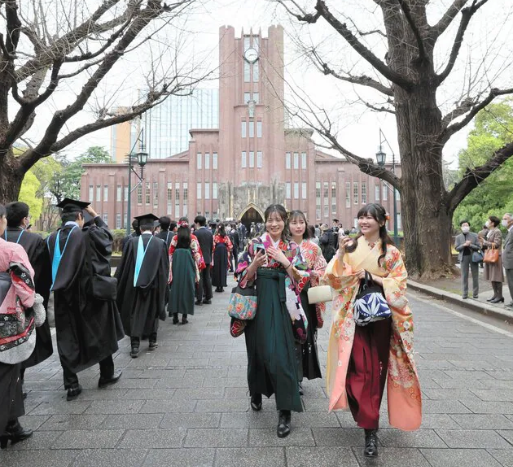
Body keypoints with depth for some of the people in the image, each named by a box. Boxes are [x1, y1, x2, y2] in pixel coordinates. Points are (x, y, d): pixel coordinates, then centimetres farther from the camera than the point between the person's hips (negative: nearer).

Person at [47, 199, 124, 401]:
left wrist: (59, 288, 16)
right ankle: (107, 374, 27)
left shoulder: (52, 239, -2)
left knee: (68, 341, 10)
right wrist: (95, 216, 16)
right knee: (101, 334, 14)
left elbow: (49, 271, 5)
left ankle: (71, 385, 14)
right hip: (91, 295, -3)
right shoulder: (88, 235, -14)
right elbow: (106, 235, 7)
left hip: (64, 297, 3)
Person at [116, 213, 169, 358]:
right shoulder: (160, 244, -7)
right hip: (153, 285, 1)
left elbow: (124, 265, -1)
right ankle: (152, 341, 29)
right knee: (152, 313, 19)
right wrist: (163, 286, 9)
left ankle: (135, 346, 4)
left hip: (134, 285, 0)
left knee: (135, 315, 8)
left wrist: (119, 285, 8)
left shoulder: (132, 242, -6)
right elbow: (164, 268, -2)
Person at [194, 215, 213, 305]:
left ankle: (199, 299, 1)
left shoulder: (196, 233, -12)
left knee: (199, 278, -1)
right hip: (208, 258, 6)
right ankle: (208, 298, 17)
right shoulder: (210, 232, 7)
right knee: (207, 278, 11)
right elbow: (212, 246, 10)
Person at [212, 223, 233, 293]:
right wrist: (228, 253, 14)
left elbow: (213, 246, -8)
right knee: (223, 268, 8)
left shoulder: (215, 236, -6)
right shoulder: (226, 237, -1)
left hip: (216, 253, -1)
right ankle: (222, 286, 10)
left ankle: (218, 286, 8)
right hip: (224, 254, 1)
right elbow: (230, 246, -1)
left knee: (217, 269, 7)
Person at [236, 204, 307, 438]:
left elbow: (299, 280, 1)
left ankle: (285, 412, 3)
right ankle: (256, 392, 39)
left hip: (281, 305, -1)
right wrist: (255, 264, -17)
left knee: (280, 354, -7)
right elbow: (243, 277, 2)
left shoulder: (292, 248, 6)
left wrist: (285, 262, -12)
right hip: (258, 302, 1)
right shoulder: (254, 244, 4)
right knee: (257, 350, 13)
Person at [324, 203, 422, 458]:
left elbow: (399, 283, 0)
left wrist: (373, 276, -12)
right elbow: (334, 278, -3)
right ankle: (370, 427, 11)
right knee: (357, 368, -5)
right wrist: (340, 253, -16)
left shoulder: (391, 252, 3)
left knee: (374, 369, 4)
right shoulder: (349, 246, 3)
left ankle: (370, 427, 18)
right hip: (352, 315, 0)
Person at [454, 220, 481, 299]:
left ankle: (475, 293, 13)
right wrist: (464, 245, -16)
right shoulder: (458, 237, 6)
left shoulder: (474, 235, 3)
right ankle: (464, 294, 5)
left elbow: (478, 247, -2)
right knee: (464, 276, 1)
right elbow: (456, 248, 0)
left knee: (475, 276, 4)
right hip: (464, 257, 0)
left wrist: (470, 245, -16)